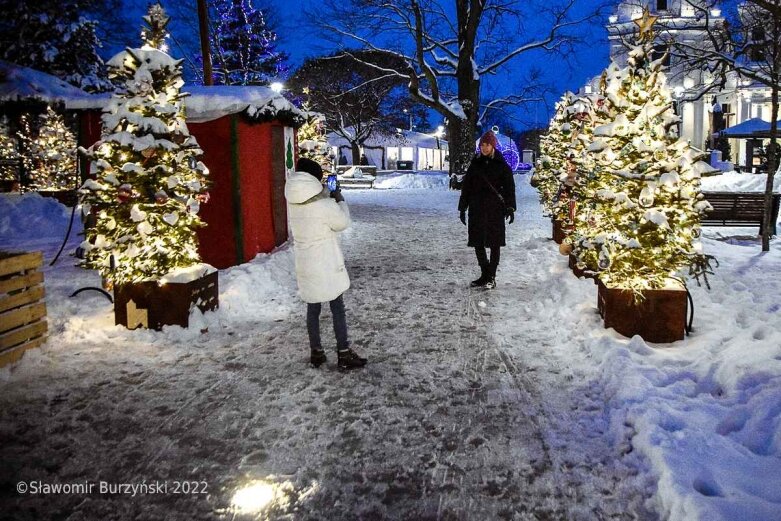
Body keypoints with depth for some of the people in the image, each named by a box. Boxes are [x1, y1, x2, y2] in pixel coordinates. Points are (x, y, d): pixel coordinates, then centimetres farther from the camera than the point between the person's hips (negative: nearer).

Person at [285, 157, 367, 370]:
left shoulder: (293, 203, -1)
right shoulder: (324, 205, -20)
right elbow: (343, 223, -6)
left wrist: (326, 194, 14)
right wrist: (340, 201, 6)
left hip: (305, 264, 6)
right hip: (326, 265, -6)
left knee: (313, 308, 15)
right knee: (337, 308, 5)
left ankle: (316, 352, 22)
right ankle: (344, 354, 11)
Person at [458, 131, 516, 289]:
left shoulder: (501, 165, 0)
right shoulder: (475, 163, 9)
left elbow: (509, 187, -1)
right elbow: (466, 186, 11)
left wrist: (510, 207, -10)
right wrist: (462, 208, 8)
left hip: (495, 209, -3)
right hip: (477, 209, 3)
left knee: (494, 243, 0)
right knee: (477, 242, 4)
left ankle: (491, 277, 6)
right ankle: (485, 275, 16)